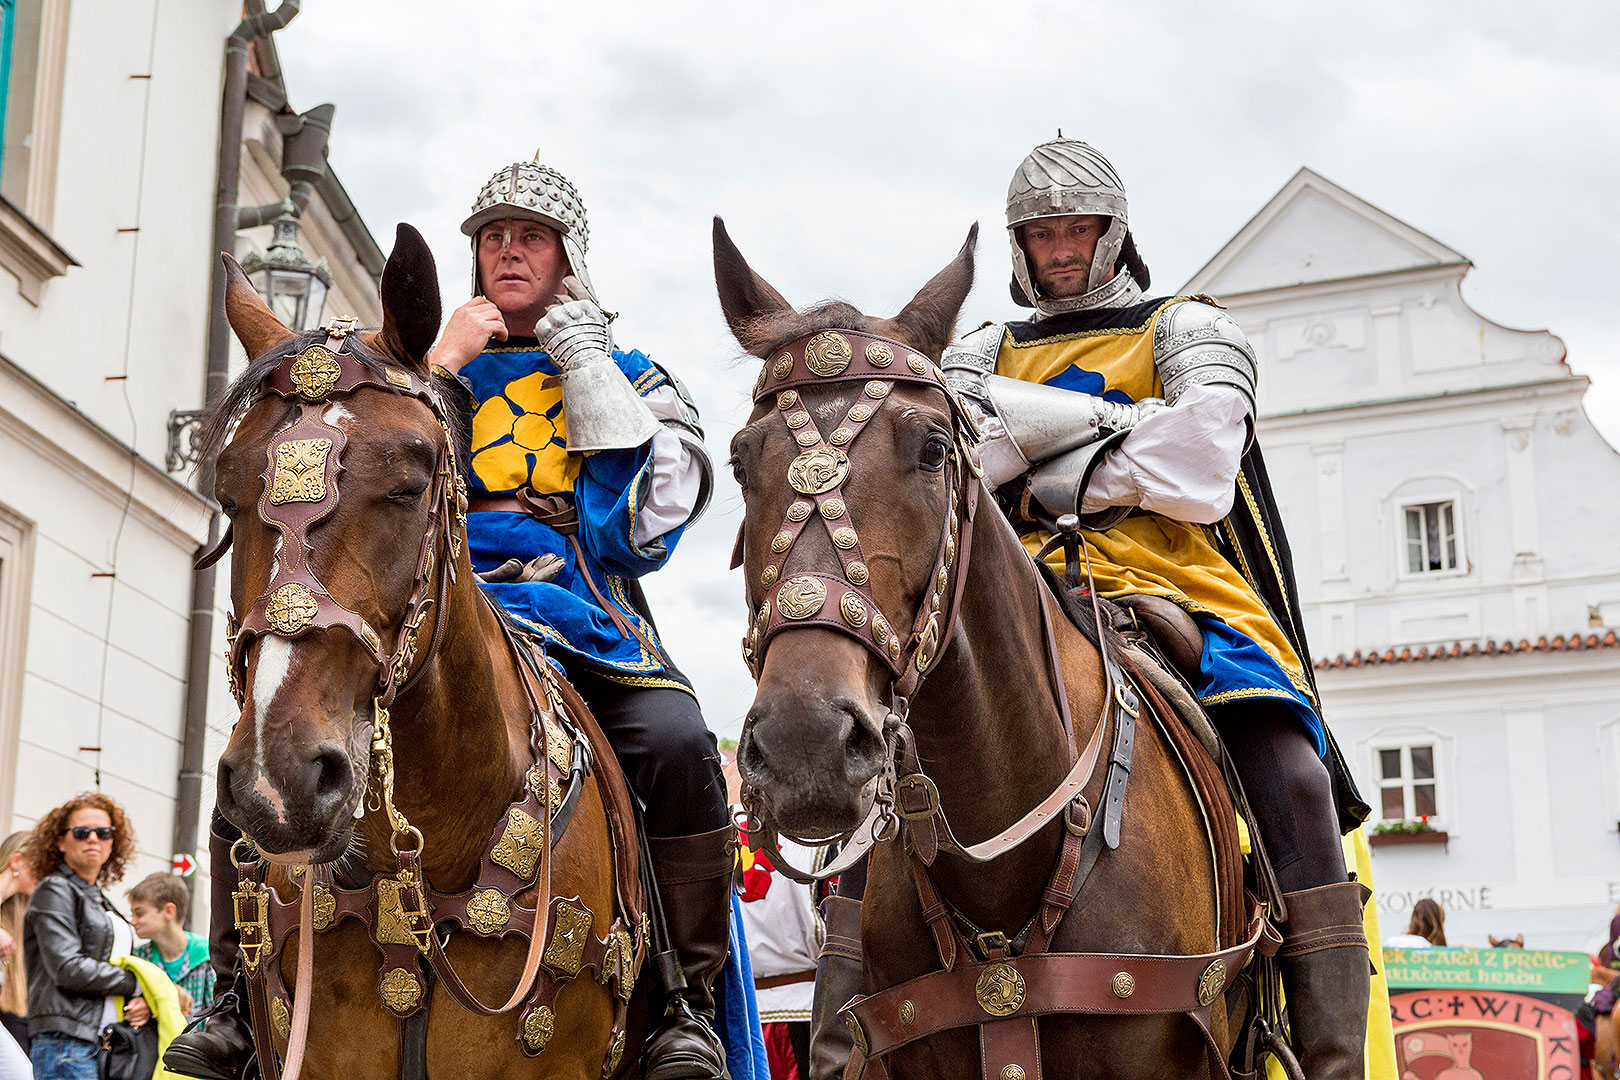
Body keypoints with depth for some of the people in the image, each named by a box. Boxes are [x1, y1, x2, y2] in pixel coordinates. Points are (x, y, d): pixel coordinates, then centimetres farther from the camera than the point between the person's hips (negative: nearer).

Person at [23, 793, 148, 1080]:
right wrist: (138, 984, -6)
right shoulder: (54, 890, -2)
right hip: (67, 1044, -8)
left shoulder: (102, 901, 22)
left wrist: (142, 1001, 0)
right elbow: (68, 969, -13)